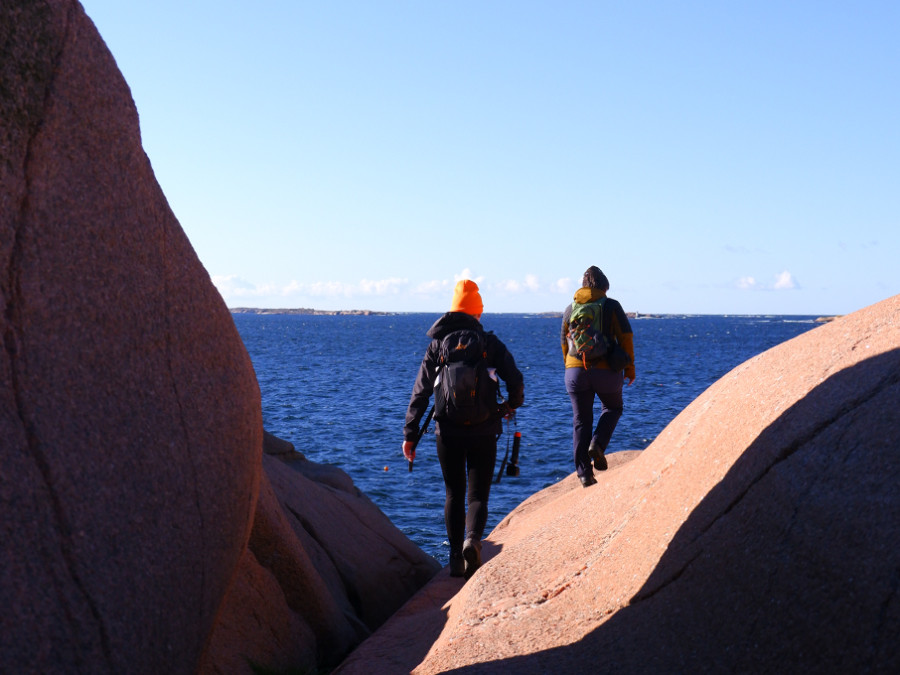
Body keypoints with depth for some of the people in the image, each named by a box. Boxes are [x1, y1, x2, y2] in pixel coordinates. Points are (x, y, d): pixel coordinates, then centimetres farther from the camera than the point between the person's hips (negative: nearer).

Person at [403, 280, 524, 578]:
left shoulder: (438, 344, 3)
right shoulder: (490, 343, 0)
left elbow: (421, 391, 0)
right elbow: (515, 380, -3)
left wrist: (409, 433, 2)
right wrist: (511, 405, 20)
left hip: (448, 433, 1)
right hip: (483, 433, -1)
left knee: (453, 495, 13)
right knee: (478, 495, 5)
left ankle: (456, 559, 13)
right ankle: (472, 540, -22)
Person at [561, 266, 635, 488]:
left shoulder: (570, 309, 11)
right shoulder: (611, 306, 0)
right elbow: (626, 337, -5)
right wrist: (629, 367, 2)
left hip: (576, 370, 3)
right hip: (606, 370, -2)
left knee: (581, 421, 8)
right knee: (613, 407, 23)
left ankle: (584, 473, 4)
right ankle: (597, 444, -3)